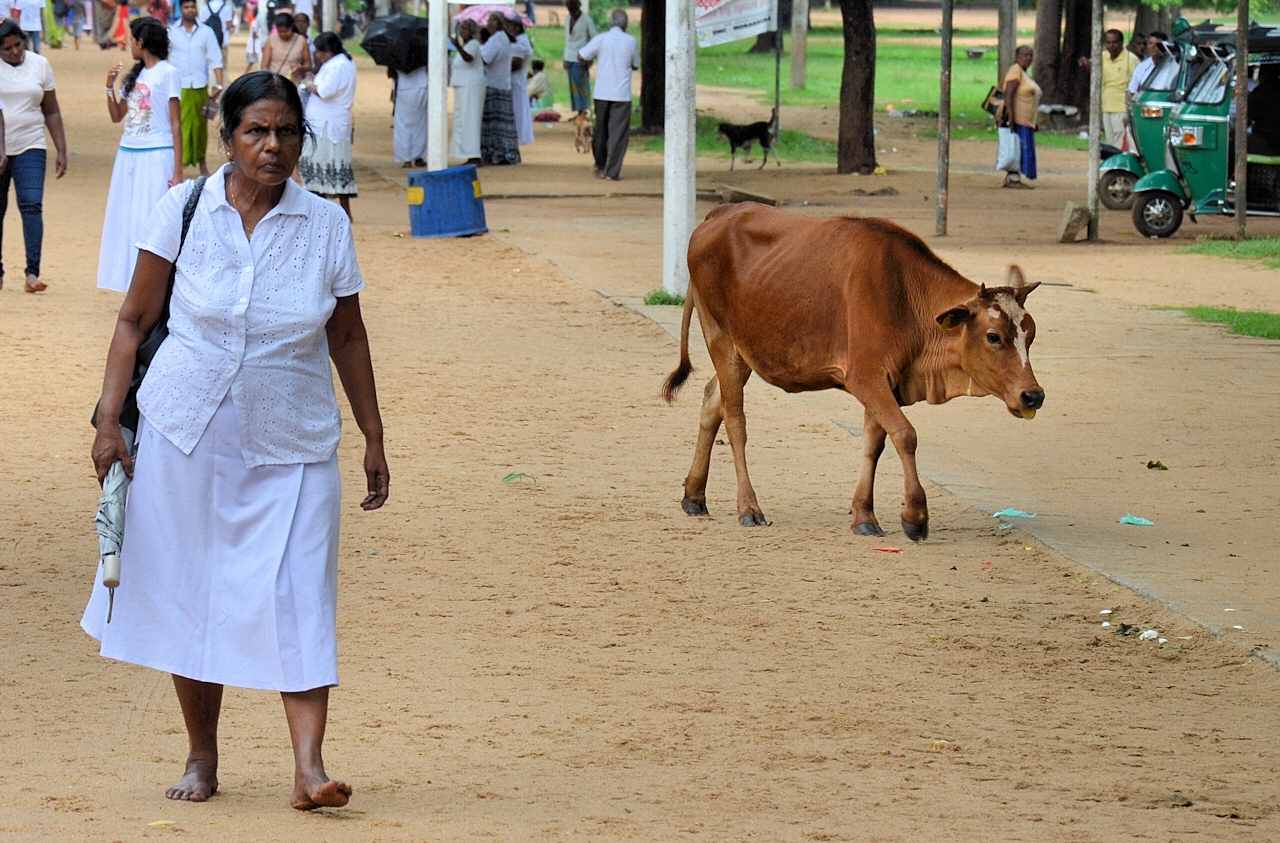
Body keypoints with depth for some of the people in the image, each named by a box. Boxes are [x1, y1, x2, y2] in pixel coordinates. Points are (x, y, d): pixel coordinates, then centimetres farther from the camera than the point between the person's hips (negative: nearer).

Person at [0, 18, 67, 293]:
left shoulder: (40, 65, 6)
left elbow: (52, 112, 11)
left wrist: (61, 150, 6)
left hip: (30, 147, 1)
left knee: (32, 204, -13)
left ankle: (33, 272, -18)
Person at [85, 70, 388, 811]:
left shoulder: (326, 227, 0)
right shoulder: (184, 210, -3)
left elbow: (348, 337, 9)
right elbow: (135, 318, 3)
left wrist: (374, 438, 11)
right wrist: (110, 418, -3)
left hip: (292, 444, 0)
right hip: (187, 436, 0)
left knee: (296, 597, -8)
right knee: (188, 595, 6)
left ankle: (310, 767, -12)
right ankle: (202, 760, 20)